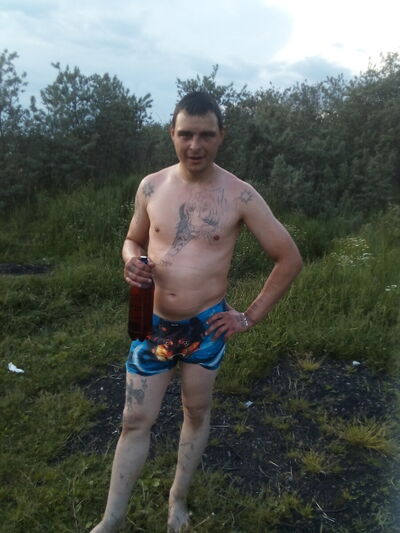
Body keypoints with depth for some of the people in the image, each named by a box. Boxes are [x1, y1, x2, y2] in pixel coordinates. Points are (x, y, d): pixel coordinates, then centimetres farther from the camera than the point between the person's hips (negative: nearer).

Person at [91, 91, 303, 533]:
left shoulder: (239, 195, -10)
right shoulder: (151, 186, -2)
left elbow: (290, 258, -4)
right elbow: (133, 240, 14)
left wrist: (251, 317, -6)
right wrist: (131, 260, -11)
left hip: (206, 327, -1)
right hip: (154, 324, 2)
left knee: (196, 414, 17)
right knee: (135, 421, 8)